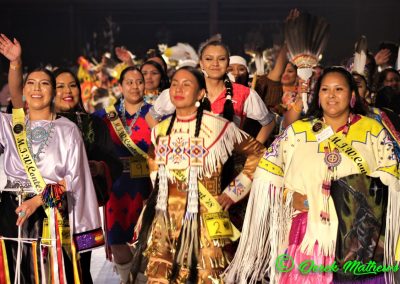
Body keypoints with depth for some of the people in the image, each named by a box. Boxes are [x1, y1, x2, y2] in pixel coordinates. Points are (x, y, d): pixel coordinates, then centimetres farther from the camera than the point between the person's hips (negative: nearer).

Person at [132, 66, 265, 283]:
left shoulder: (218, 126, -6)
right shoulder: (160, 130, 9)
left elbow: (257, 154, 1)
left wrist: (234, 192, -1)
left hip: (205, 218, -4)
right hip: (165, 219, 4)